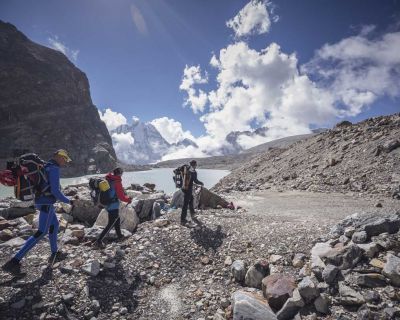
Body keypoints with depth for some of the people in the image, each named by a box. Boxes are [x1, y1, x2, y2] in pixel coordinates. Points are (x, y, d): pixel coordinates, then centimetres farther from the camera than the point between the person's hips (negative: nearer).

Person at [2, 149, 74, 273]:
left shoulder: (47, 167, 14)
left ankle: (54, 253, 29)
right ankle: (14, 261, -6)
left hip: (42, 201, 11)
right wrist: (68, 201, -12)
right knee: (41, 232, -6)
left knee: (54, 225, 20)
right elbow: (55, 191, -24)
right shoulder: (54, 169, -19)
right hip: (46, 203, -11)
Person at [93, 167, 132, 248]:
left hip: (107, 204, 8)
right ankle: (98, 241, -1)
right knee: (110, 224, 1)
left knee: (117, 219, 24)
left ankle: (120, 236, 39)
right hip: (114, 206, -8)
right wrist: (128, 200, -2)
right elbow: (121, 196, -19)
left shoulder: (108, 179, 2)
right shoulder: (117, 182, -21)